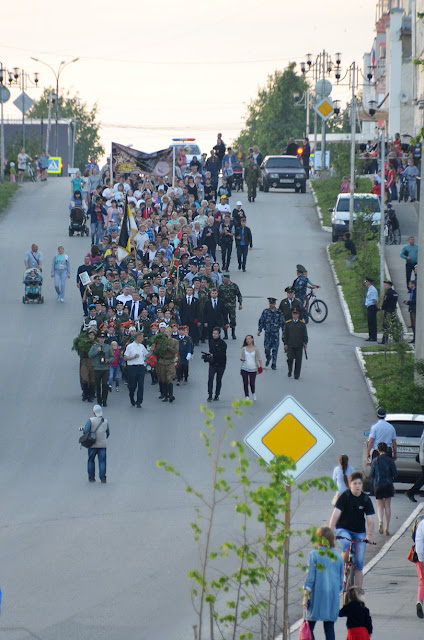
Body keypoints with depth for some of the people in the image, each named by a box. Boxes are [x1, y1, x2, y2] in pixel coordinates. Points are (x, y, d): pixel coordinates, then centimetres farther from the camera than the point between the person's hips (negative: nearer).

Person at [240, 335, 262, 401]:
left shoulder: (256, 349, 1)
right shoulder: (244, 349, 5)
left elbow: (259, 359, 3)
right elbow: (242, 357, 10)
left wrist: (260, 366, -9)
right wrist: (241, 358, -14)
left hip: (253, 369, -2)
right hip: (244, 368, 2)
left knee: (252, 383, -1)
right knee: (245, 383, 0)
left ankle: (253, 393, 29)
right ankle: (246, 396, 12)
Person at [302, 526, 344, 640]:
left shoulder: (314, 555, -7)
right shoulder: (338, 556, 4)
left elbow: (310, 577, -8)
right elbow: (341, 580, 10)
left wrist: (305, 596, -4)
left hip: (317, 593, -4)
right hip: (333, 595, 4)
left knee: (309, 628, 2)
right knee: (329, 628, 7)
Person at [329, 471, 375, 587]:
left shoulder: (366, 500, -6)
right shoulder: (344, 497, -12)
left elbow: (370, 520, -9)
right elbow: (335, 515, -21)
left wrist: (369, 534, -28)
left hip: (359, 532, 2)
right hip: (343, 529, -2)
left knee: (359, 564, -2)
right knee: (347, 546, -36)